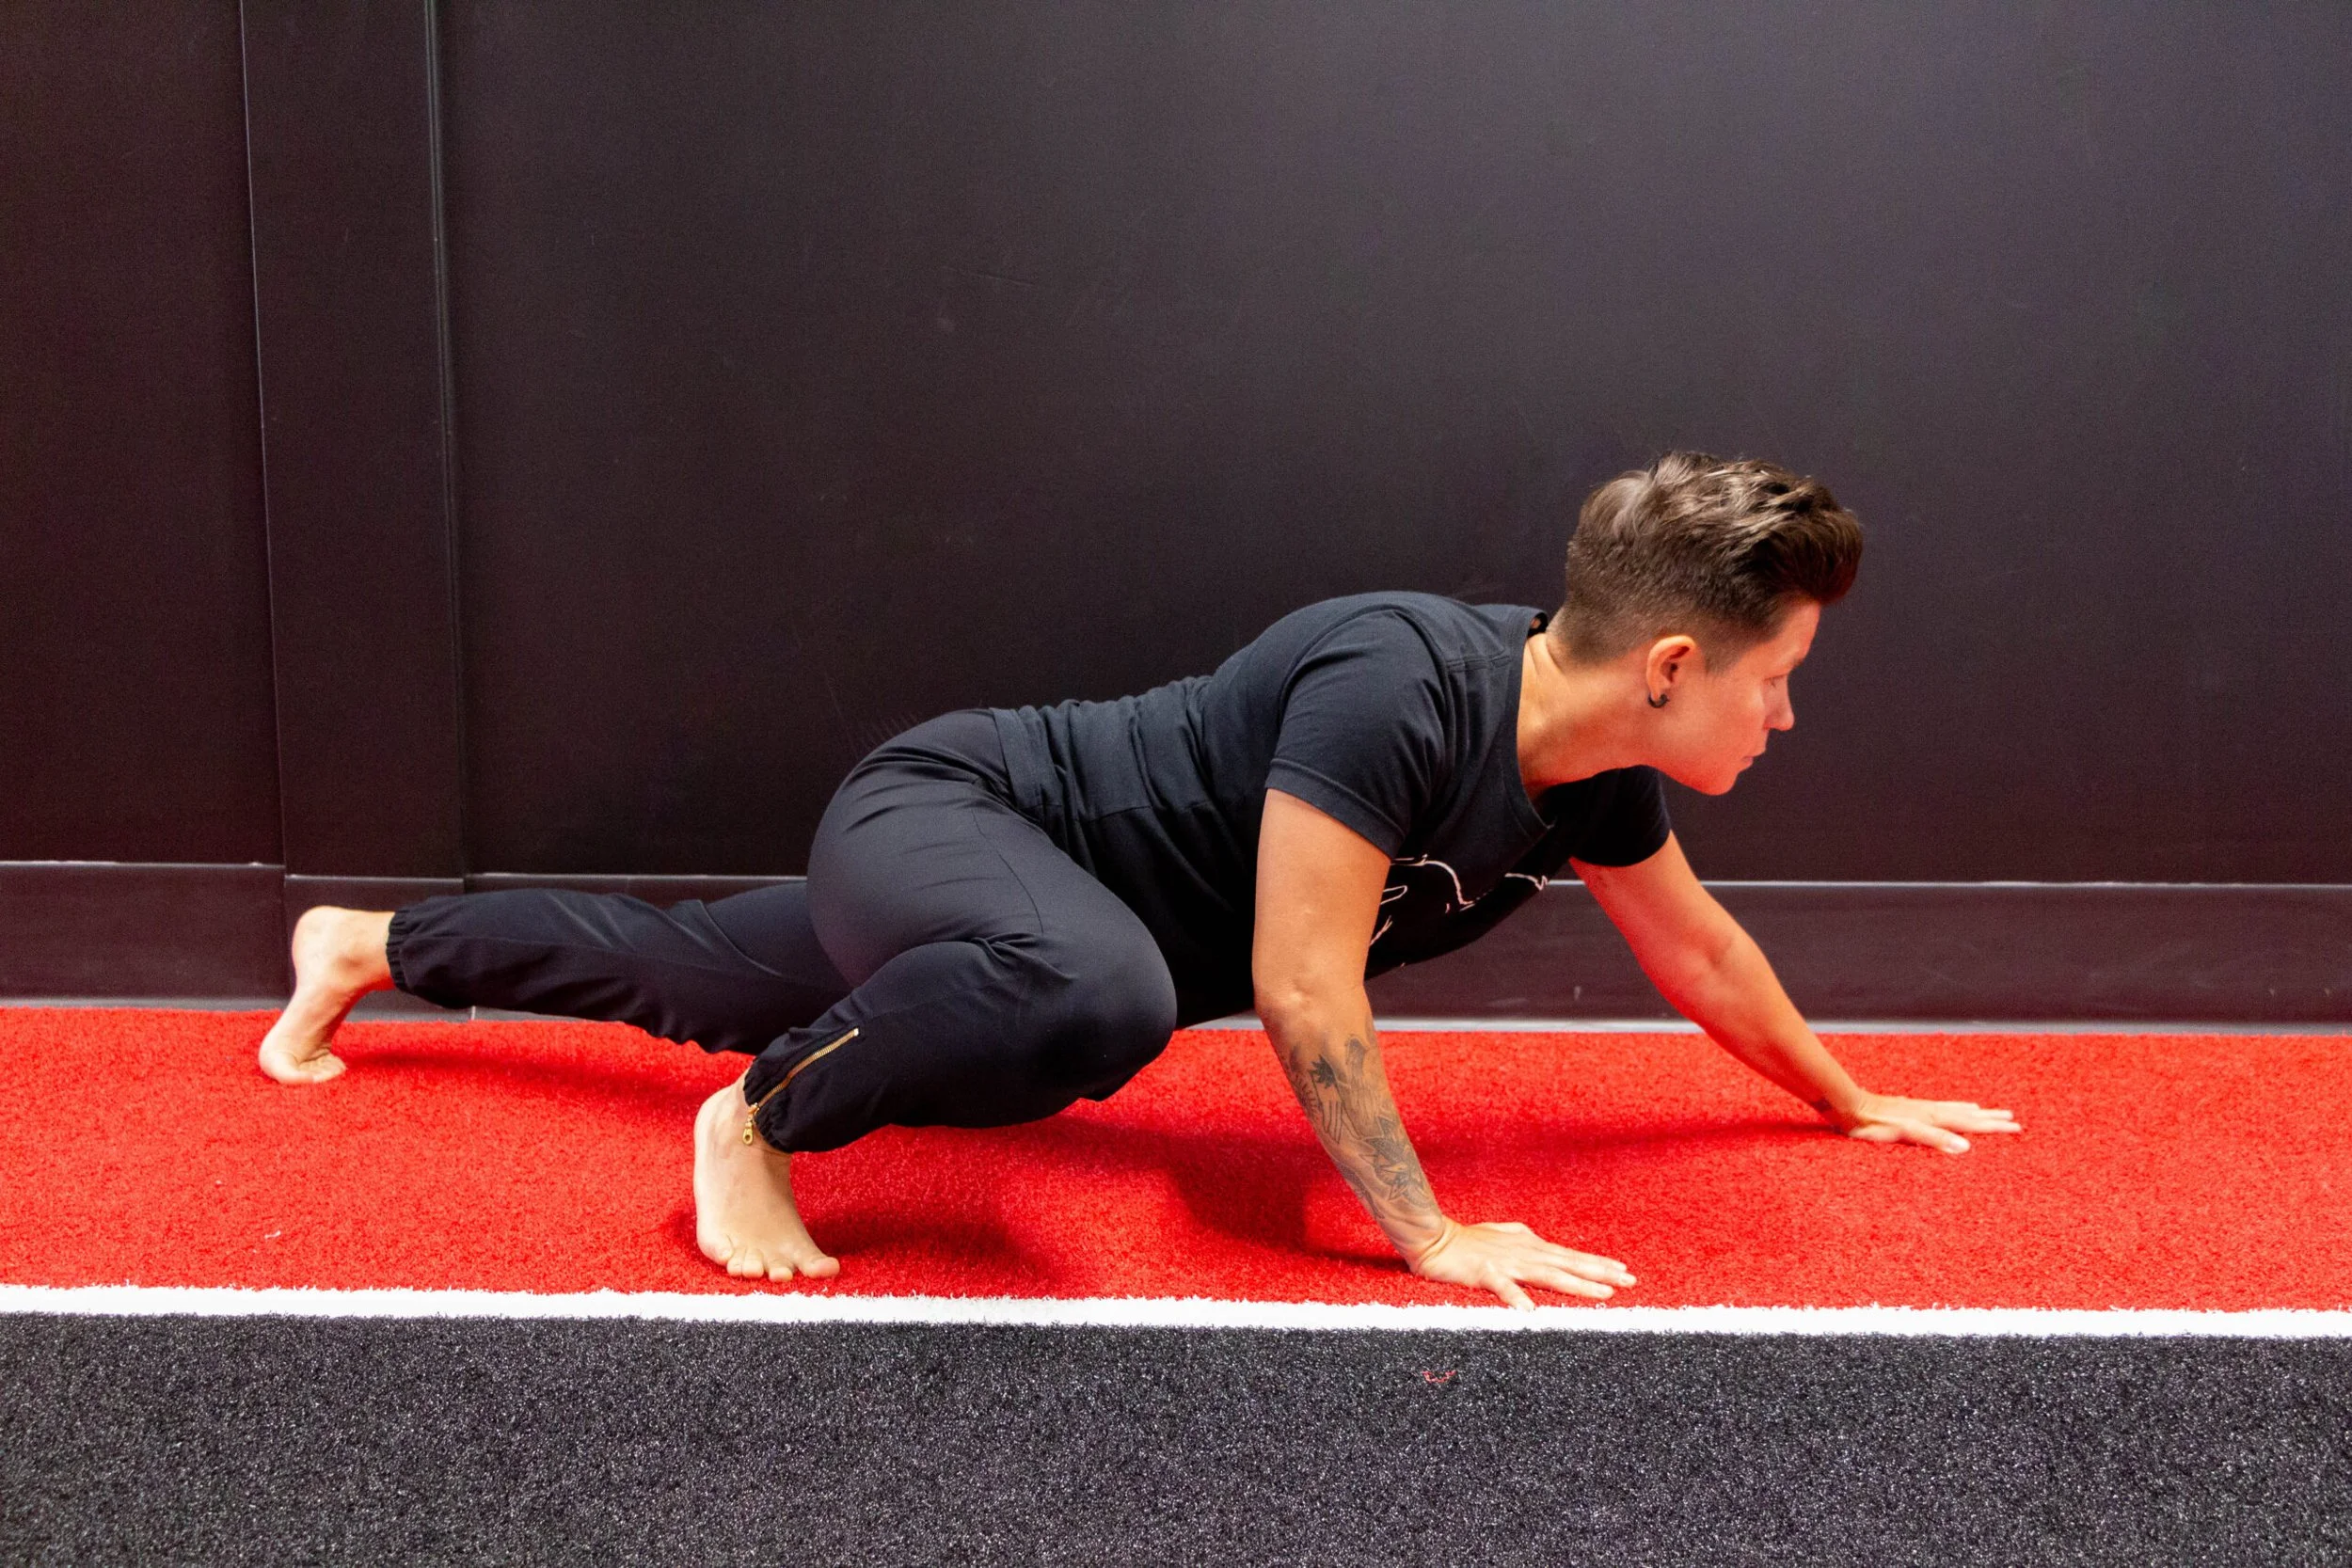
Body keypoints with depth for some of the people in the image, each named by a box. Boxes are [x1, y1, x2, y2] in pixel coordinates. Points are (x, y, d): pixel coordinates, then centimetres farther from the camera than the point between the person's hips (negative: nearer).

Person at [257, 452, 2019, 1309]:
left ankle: (365, 946, 51)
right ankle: (759, 1128, -15)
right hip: (937, 816, -8)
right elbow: (1303, 991, -32)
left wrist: (1851, 1102, 20)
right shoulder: (1397, 686, -34)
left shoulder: (1589, 754, -7)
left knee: (688, 975, 27)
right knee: (1093, 993, -43)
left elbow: (1697, 948, 9)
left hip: (1007, 874, 8)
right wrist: (1430, 1235, -27)